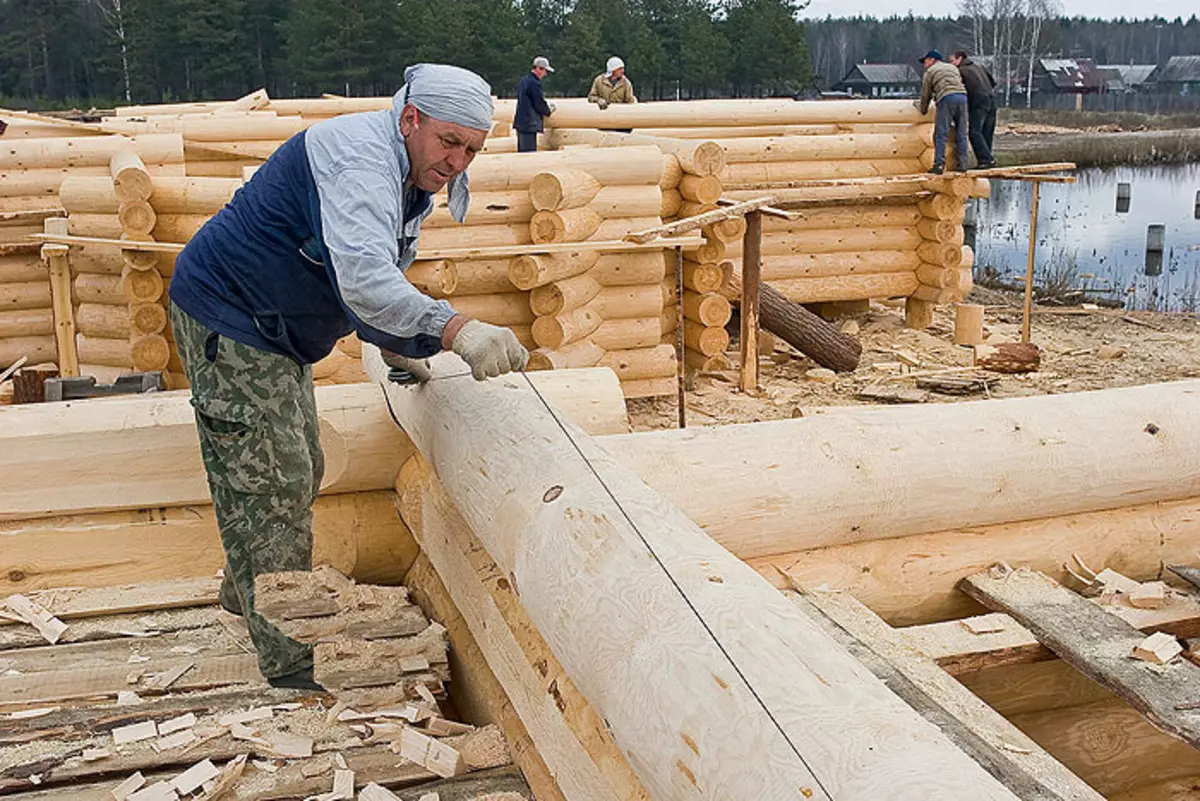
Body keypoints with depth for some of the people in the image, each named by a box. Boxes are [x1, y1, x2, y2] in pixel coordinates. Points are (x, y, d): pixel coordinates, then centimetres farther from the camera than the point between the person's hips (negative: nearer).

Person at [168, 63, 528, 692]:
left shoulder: (411, 179, 7)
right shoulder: (358, 156, -27)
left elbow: (380, 276, 22)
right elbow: (363, 280, -44)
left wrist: (392, 345, 13)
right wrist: (456, 330, -53)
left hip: (275, 331, 10)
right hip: (227, 319, -10)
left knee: (297, 474, 20)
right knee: (272, 486, -10)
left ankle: (247, 592, 41)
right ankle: (292, 668, -2)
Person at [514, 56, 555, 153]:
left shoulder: (523, 80, 14)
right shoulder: (534, 83, -15)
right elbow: (539, 105, -14)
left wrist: (546, 106, 20)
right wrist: (549, 110, 7)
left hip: (520, 122, 10)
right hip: (529, 124, -10)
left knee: (522, 152, 12)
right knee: (530, 152, -9)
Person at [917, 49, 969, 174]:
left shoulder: (930, 72, 16)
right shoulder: (953, 68, 31)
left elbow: (925, 94, 17)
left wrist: (923, 110, 32)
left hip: (947, 98, -5)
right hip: (962, 96, 5)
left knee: (941, 134, -6)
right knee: (961, 134, 9)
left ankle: (939, 165, -14)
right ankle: (962, 164, 6)